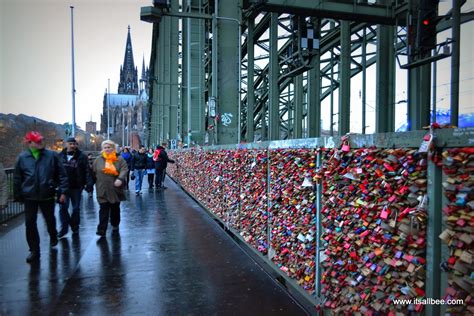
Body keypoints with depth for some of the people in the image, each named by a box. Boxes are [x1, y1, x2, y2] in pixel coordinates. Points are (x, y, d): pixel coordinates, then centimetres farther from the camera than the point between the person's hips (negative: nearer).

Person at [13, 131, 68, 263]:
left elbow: (62, 174, -4)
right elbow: (17, 179, 6)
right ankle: (34, 250, 15)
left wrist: (63, 191, -8)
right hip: (30, 197, 1)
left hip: (47, 195, -1)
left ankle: (53, 237, 45)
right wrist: (17, 196, 8)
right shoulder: (22, 158, -1)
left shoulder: (51, 155, -5)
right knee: (30, 223, 2)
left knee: (50, 219, 16)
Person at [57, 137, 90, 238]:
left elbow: (87, 171, -7)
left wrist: (87, 183, -14)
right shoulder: (60, 156, 3)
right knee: (63, 208, 3)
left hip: (76, 187, -1)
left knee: (76, 208, 11)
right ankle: (64, 228, 15)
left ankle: (75, 227, 26)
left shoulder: (82, 156, -4)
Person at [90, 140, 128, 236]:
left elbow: (124, 169, -13)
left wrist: (120, 179, -29)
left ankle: (115, 225, 31)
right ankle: (102, 229, -4)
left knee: (115, 209, 15)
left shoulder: (119, 159, -2)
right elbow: (93, 173, 9)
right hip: (102, 190, 0)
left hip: (115, 189, 0)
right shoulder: (98, 159, 4)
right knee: (104, 210, -4)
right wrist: (91, 183, 10)